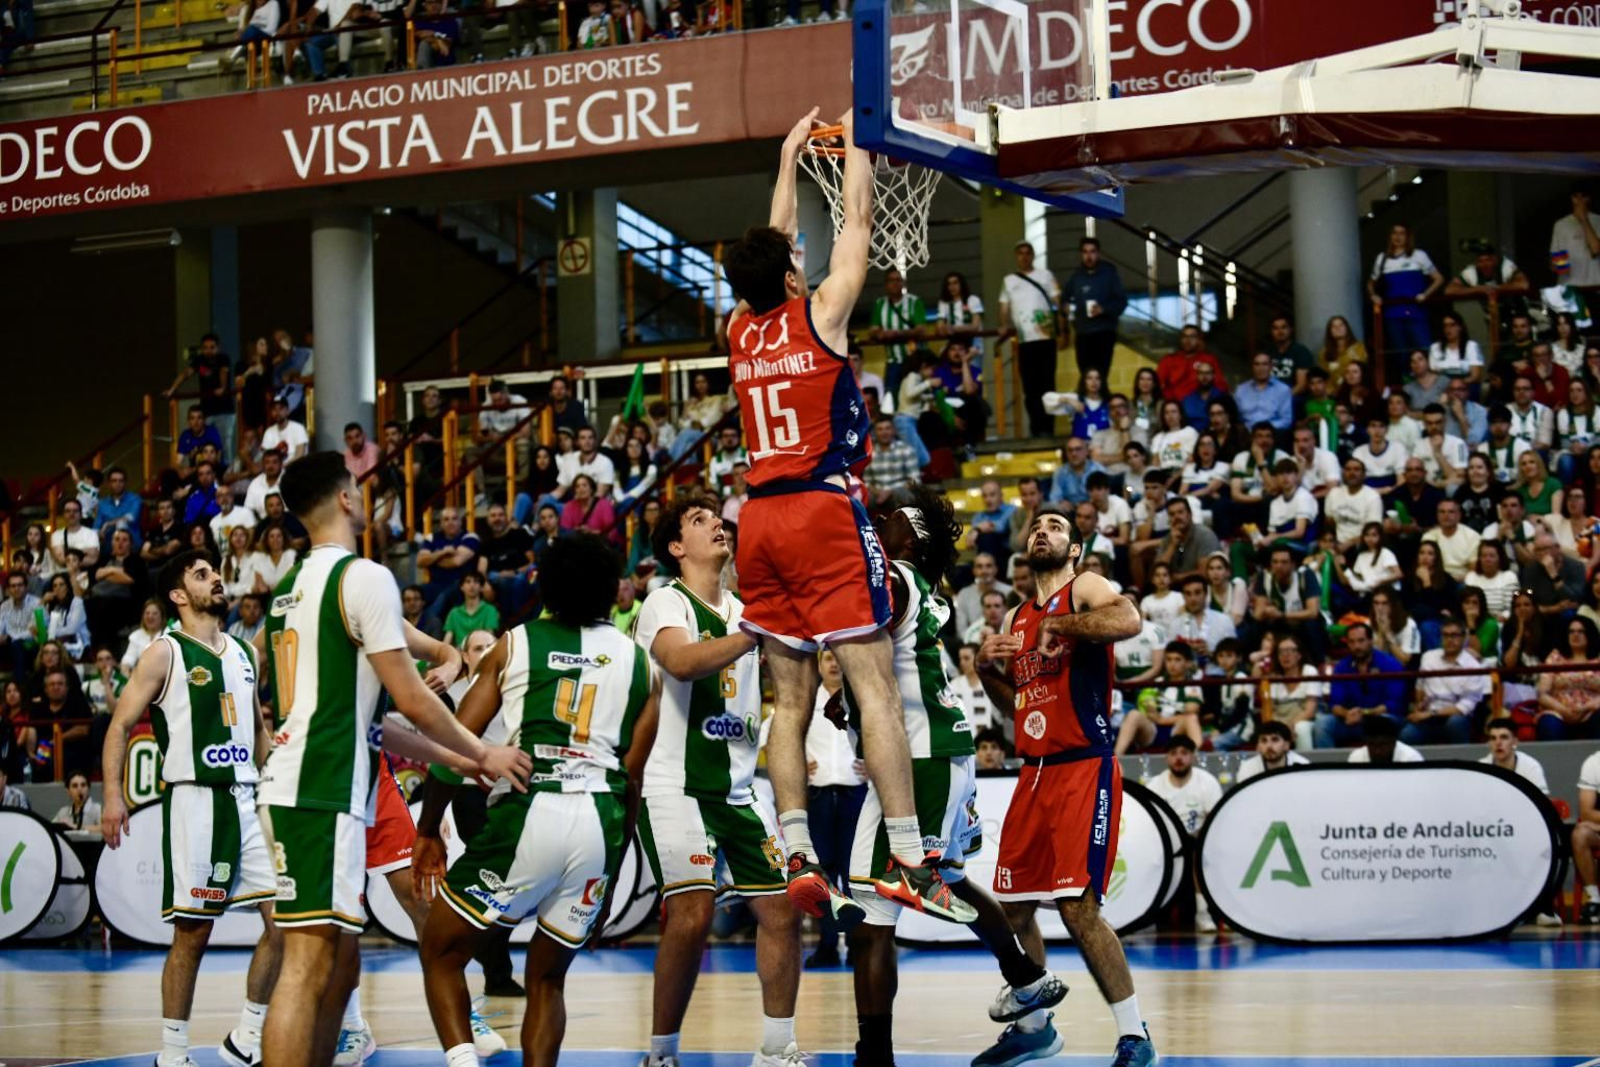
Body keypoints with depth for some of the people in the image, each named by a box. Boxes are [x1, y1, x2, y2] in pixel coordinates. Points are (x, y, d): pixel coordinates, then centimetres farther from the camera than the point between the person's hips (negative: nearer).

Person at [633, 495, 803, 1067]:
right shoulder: (666, 602, -6)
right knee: (692, 913, -19)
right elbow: (683, 661, -28)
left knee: (782, 909, 3)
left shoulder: (744, 610, 17)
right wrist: (756, 633, -36)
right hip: (676, 786, -7)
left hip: (738, 789, 7)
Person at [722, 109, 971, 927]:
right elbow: (857, 222, 10)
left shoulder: (739, 329, 12)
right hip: (825, 510, -6)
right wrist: (854, 146, 23)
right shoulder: (820, 314, -1)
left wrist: (790, 160, 38)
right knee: (875, 683, -9)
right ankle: (908, 863, -15)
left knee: (790, 698, 6)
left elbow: (774, 238, 28)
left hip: (762, 518, 6)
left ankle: (799, 862, -3)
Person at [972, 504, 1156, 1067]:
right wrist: (987, 666, 8)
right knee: (1013, 905, 11)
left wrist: (1059, 624, -22)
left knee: (1079, 906, -16)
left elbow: (1129, 621, -25)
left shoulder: (1085, 589, -2)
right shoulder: (1016, 619, 18)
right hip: (1034, 773, 8)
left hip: (1084, 770, -8)